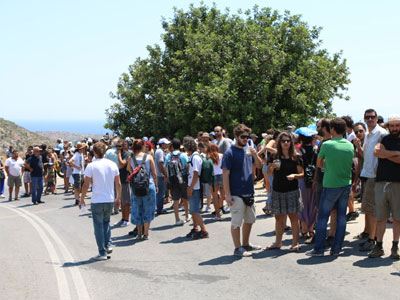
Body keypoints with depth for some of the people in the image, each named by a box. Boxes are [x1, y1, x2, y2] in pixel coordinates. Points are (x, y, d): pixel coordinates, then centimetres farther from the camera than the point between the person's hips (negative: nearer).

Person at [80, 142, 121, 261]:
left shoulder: (91, 166, -10)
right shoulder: (112, 165, 2)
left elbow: (86, 185, -8)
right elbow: (118, 183, 7)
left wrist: (82, 198, 5)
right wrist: (118, 196, 20)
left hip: (97, 201, -4)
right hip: (110, 200, 4)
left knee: (99, 226, 4)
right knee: (106, 222, 24)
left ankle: (102, 253, 5)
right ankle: (108, 245, 12)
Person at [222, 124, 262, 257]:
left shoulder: (249, 150, 8)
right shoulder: (230, 153, -11)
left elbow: (259, 165, 13)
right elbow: (225, 174, -13)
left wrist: (255, 154, -9)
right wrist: (227, 194, -17)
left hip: (249, 192, 7)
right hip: (236, 194, -7)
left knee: (249, 219, 17)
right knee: (236, 222, 0)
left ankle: (246, 244, 31)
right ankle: (238, 248, 8)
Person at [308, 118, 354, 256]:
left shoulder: (327, 145, -12)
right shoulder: (350, 145, 1)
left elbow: (319, 164, 0)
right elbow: (350, 164, 12)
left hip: (331, 185, -4)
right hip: (346, 184, 5)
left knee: (322, 217, 4)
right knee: (341, 217, 9)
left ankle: (319, 249, 5)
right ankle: (336, 249, 13)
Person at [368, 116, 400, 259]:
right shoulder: (384, 140, 12)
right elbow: (376, 152, -8)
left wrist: (386, 154, -5)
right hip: (381, 182, 2)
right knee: (380, 218, 4)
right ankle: (379, 246, 11)